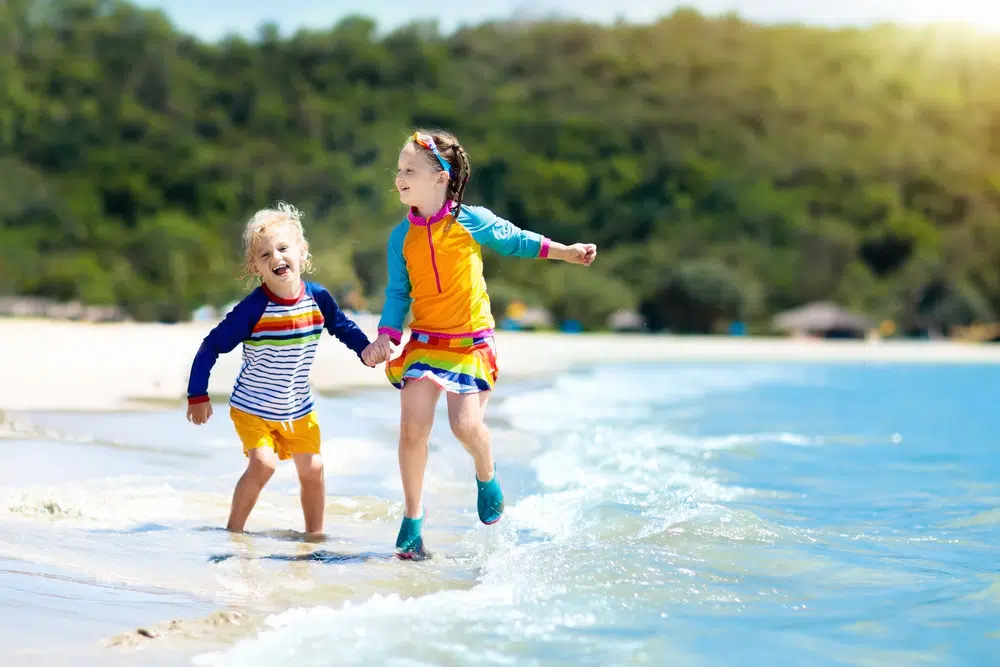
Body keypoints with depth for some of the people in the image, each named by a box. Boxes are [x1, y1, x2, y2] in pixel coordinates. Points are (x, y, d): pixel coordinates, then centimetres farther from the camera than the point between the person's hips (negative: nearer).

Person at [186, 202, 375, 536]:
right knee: (263, 463, -20)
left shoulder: (318, 298, -10)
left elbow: (344, 327, 10)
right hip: (252, 408, -4)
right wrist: (198, 395, -16)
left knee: (312, 468, 3)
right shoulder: (253, 308, -22)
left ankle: (315, 534, 21)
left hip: (299, 409, 4)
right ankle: (233, 530, -2)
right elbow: (212, 346, -16)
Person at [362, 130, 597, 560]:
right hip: (424, 342, 2)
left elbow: (516, 241, 10)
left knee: (466, 424, -16)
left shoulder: (472, 221, -5)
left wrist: (565, 252, 4)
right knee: (412, 427, -9)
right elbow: (397, 293, 7)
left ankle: (486, 476, 21)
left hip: (471, 342, -2)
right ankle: (412, 523, 5)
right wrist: (385, 337, -5)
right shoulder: (401, 236, 2)